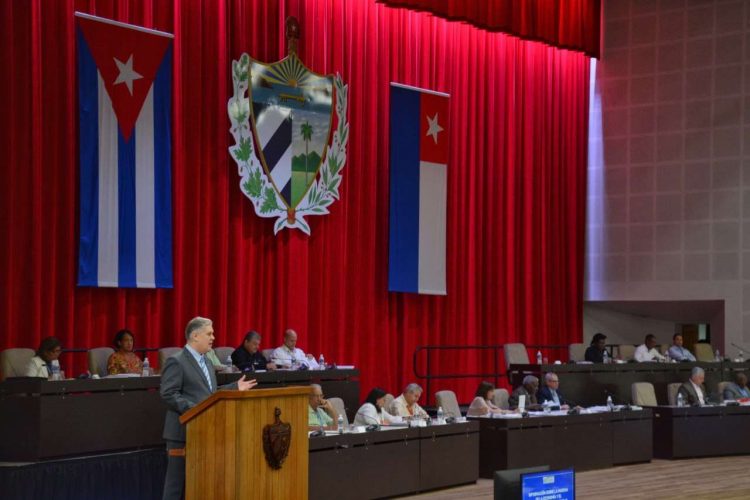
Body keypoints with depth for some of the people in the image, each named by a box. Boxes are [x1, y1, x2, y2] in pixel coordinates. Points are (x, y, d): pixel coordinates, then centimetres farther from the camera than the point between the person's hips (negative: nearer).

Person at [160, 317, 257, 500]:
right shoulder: (176, 362, -11)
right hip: (184, 433, -9)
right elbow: (168, 395, -19)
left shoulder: (206, 361, 18)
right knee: (177, 484, -3)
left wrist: (235, 387, 11)